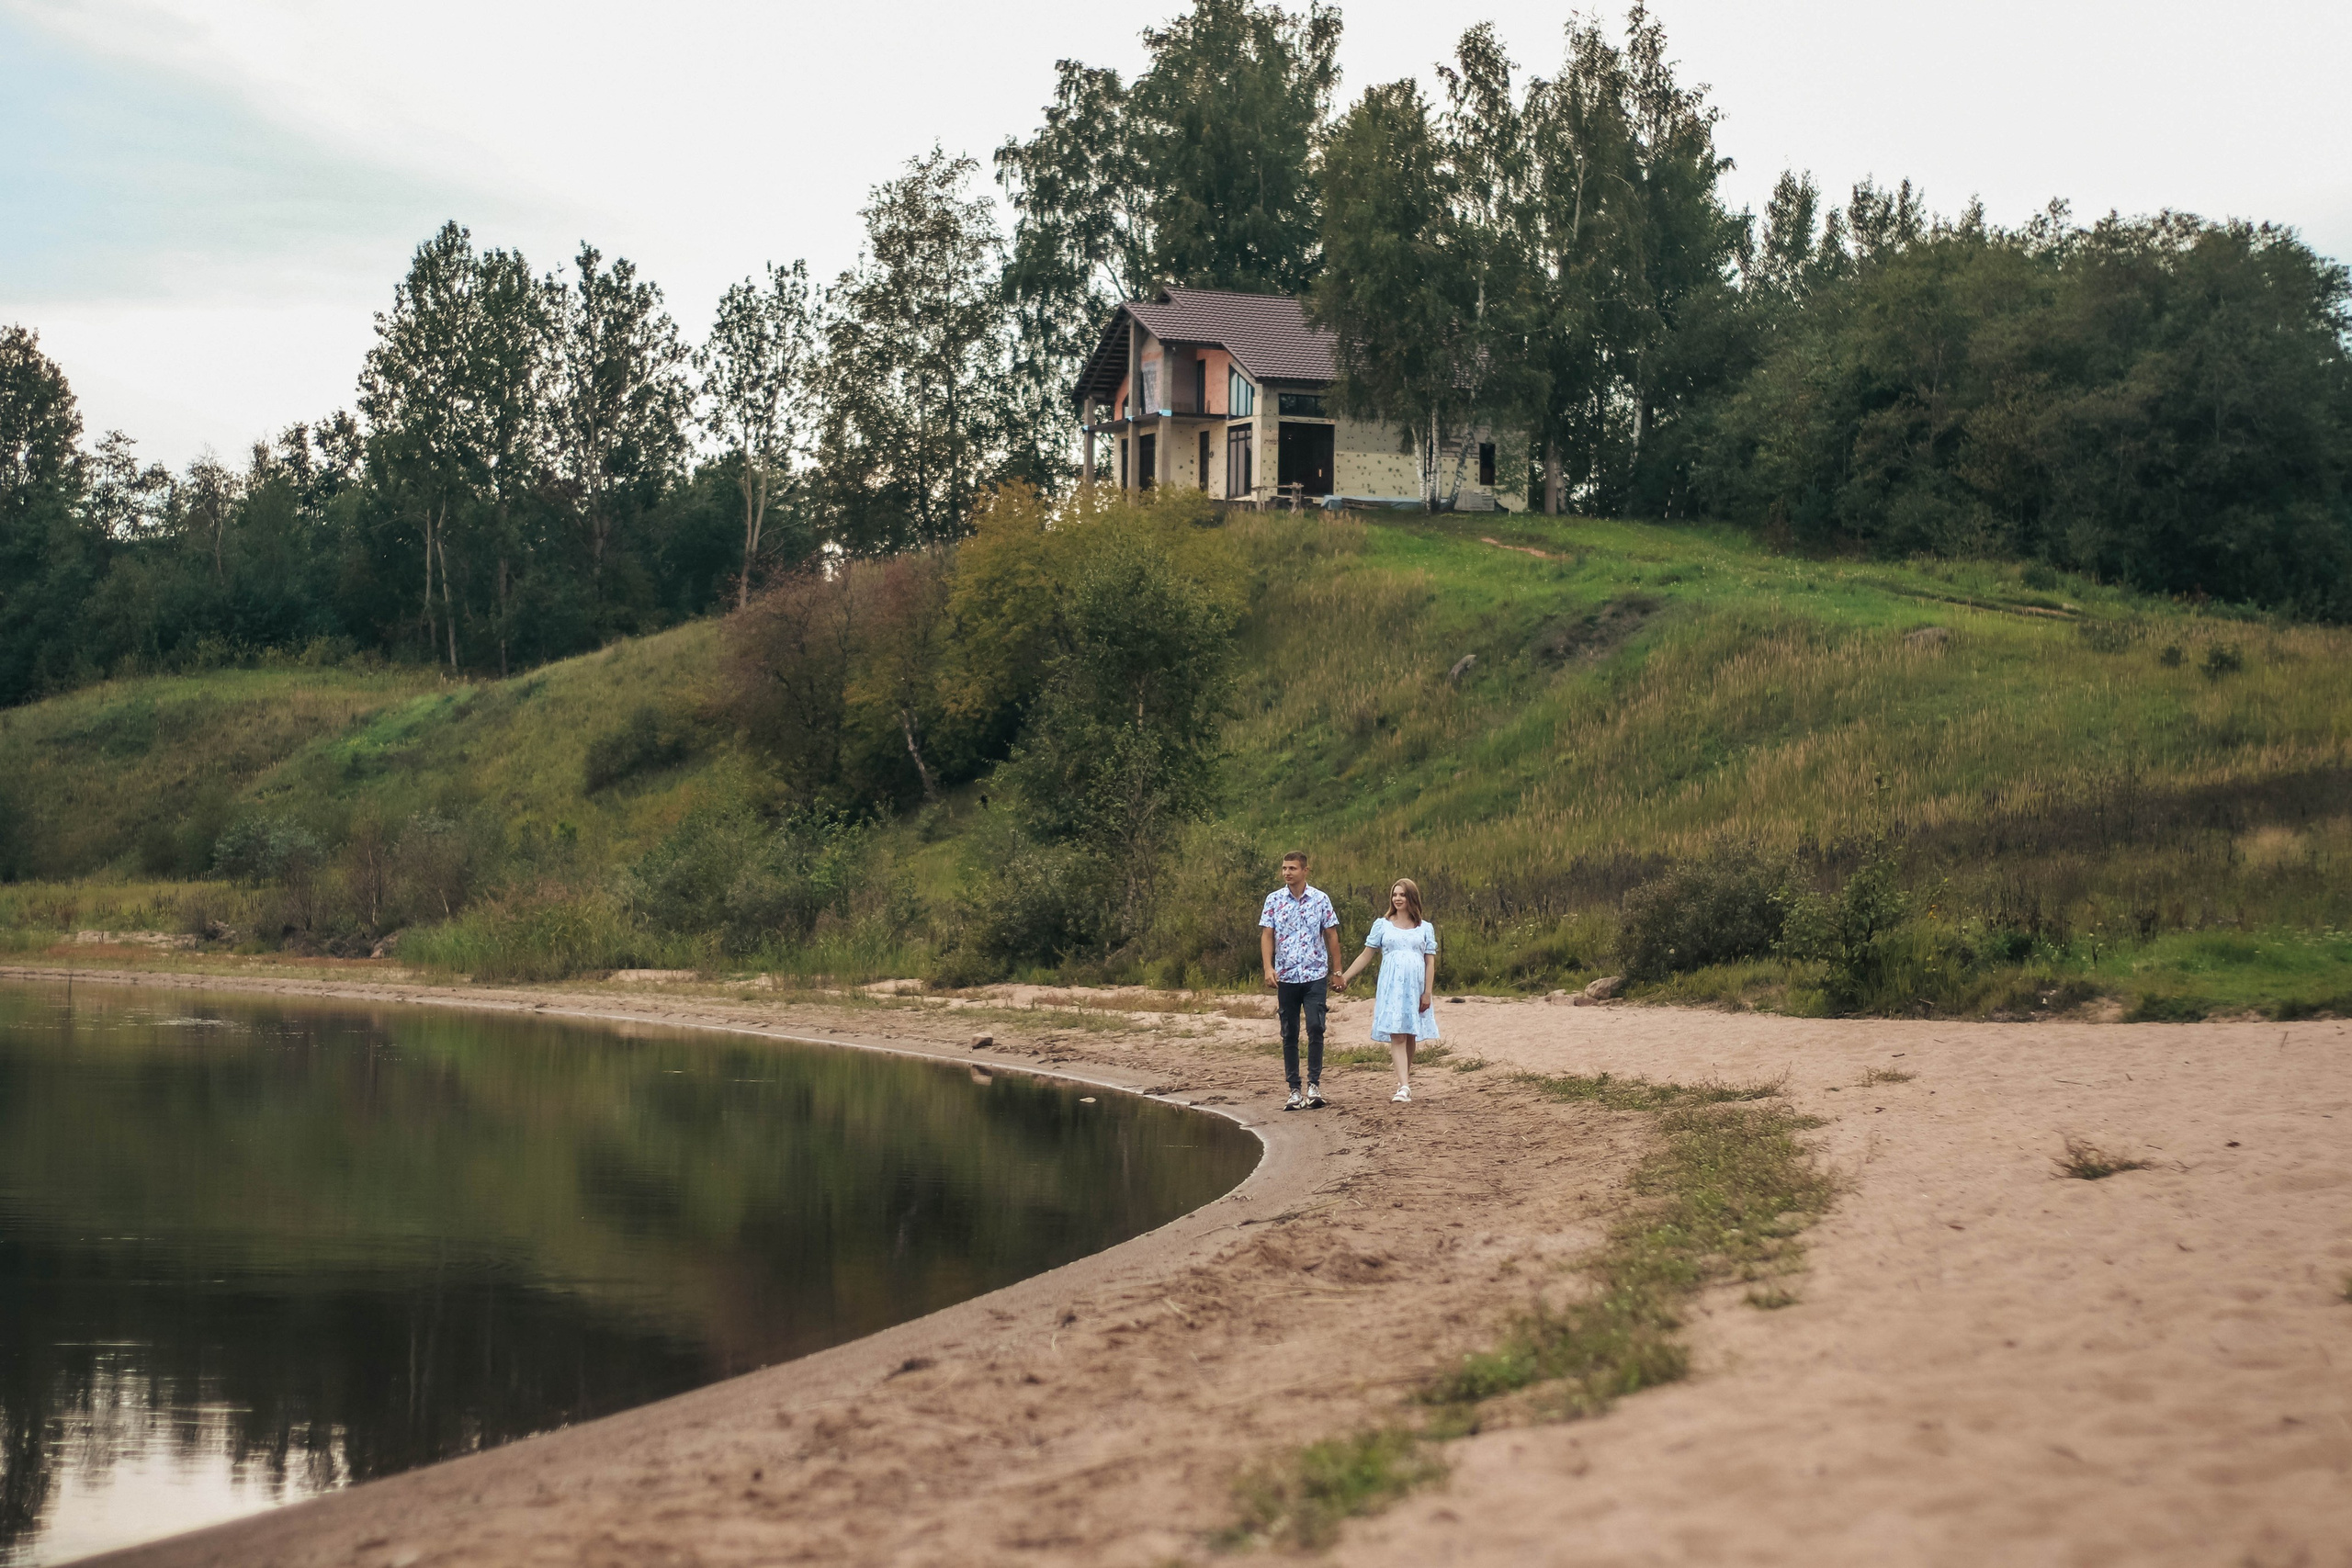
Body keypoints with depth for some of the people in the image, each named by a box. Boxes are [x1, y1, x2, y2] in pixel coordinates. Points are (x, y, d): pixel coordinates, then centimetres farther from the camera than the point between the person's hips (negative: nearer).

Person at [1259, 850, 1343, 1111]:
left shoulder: (1320, 899, 2)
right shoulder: (1274, 900, 4)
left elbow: (1331, 935, 7)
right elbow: (1266, 935, 2)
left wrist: (1337, 970, 6)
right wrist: (1268, 968, -12)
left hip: (1315, 975, -1)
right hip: (1285, 977, 1)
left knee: (1315, 1028, -15)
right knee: (1289, 1035, 4)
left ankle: (1314, 1084, -5)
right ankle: (1294, 1090, 9)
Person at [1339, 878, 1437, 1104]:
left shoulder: (1425, 928, 9)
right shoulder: (1382, 925, 8)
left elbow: (1430, 962, 6)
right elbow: (1366, 955, 9)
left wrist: (1427, 992, -2)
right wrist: (1345, 977, 2)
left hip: (1415, 989, 2)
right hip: (1391, 987, -1)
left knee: (1410, 1036, 4)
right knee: (1397, 1036, -12)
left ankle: (1404, 1082, 16)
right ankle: (1404, 1087, -21)